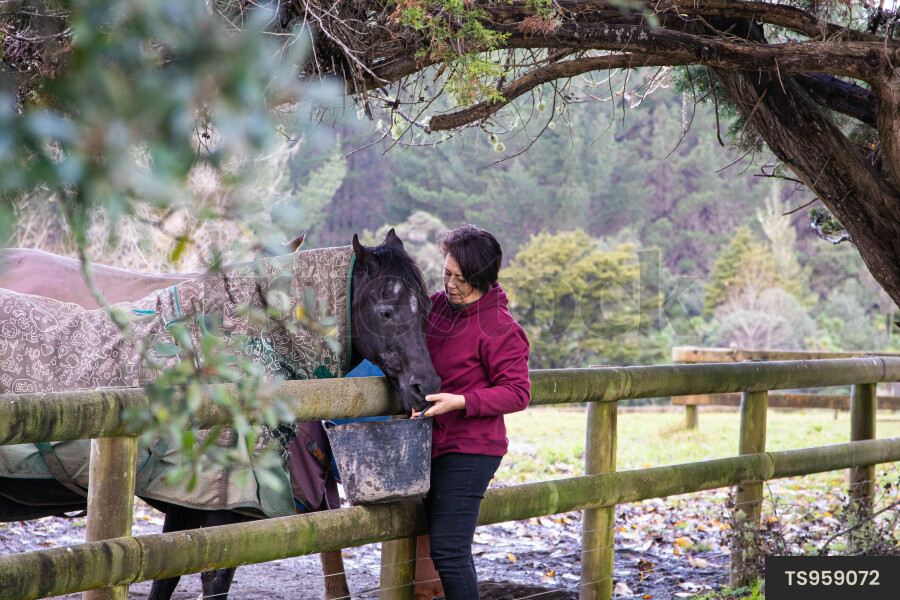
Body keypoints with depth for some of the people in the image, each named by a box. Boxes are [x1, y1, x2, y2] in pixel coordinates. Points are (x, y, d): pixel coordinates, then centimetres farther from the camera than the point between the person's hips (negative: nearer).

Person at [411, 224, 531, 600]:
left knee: (448, 550, -12)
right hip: (435, 445, 8)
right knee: (448, 550, 15)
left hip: (469, 450, -8)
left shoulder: (500, 328, -15)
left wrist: (460, 402, -25)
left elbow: (517, 393, -15)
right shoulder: (437, 305, 8)